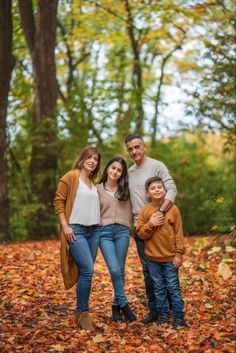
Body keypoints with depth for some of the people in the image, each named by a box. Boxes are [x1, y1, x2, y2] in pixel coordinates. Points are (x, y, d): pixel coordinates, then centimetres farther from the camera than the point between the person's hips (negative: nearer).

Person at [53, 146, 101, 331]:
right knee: (87, 271, -14)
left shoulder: (93, 182, 17)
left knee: (86, 272, 7)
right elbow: (58, 201, -7)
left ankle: (81, 311, 17)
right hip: (76, 231, -7)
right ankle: (83, 314, -2)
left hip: (93, 231, 7)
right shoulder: (70, 177, -4)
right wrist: (65, 226, -14)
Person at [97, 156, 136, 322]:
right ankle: (124, 304, -1)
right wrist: (96, 227, 3)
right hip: (104, 232, -2)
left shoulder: (125, 190, 10)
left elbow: (130, 211, 15)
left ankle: (116, 306, 15)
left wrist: (125, 226, 8)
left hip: (122, 232, 2)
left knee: (120, 271, 3)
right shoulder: (98, 189, 6)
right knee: (115, 270, -12)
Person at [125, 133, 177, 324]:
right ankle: (154, 310, 16)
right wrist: (132, 223, 7)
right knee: (148, 270, 8)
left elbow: (172, 190, -17)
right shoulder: (129, 172, 13)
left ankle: (172, 307, 15)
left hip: (157, 225, -5)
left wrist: (160, 211, -29)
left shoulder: (157, 166, -6)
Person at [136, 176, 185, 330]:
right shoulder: (145, 210, 1)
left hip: (170, 257, -2)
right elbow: (140, 233, 1)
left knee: (173, 287, 2)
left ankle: (178, 316, 11)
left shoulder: (173, 209, -4)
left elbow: (179, 233, -3)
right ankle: (163, 314, 24)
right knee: (159, 287, 12)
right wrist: (150, 224, -17)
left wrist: (179, 254, -6)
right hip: (153, 257, 3)